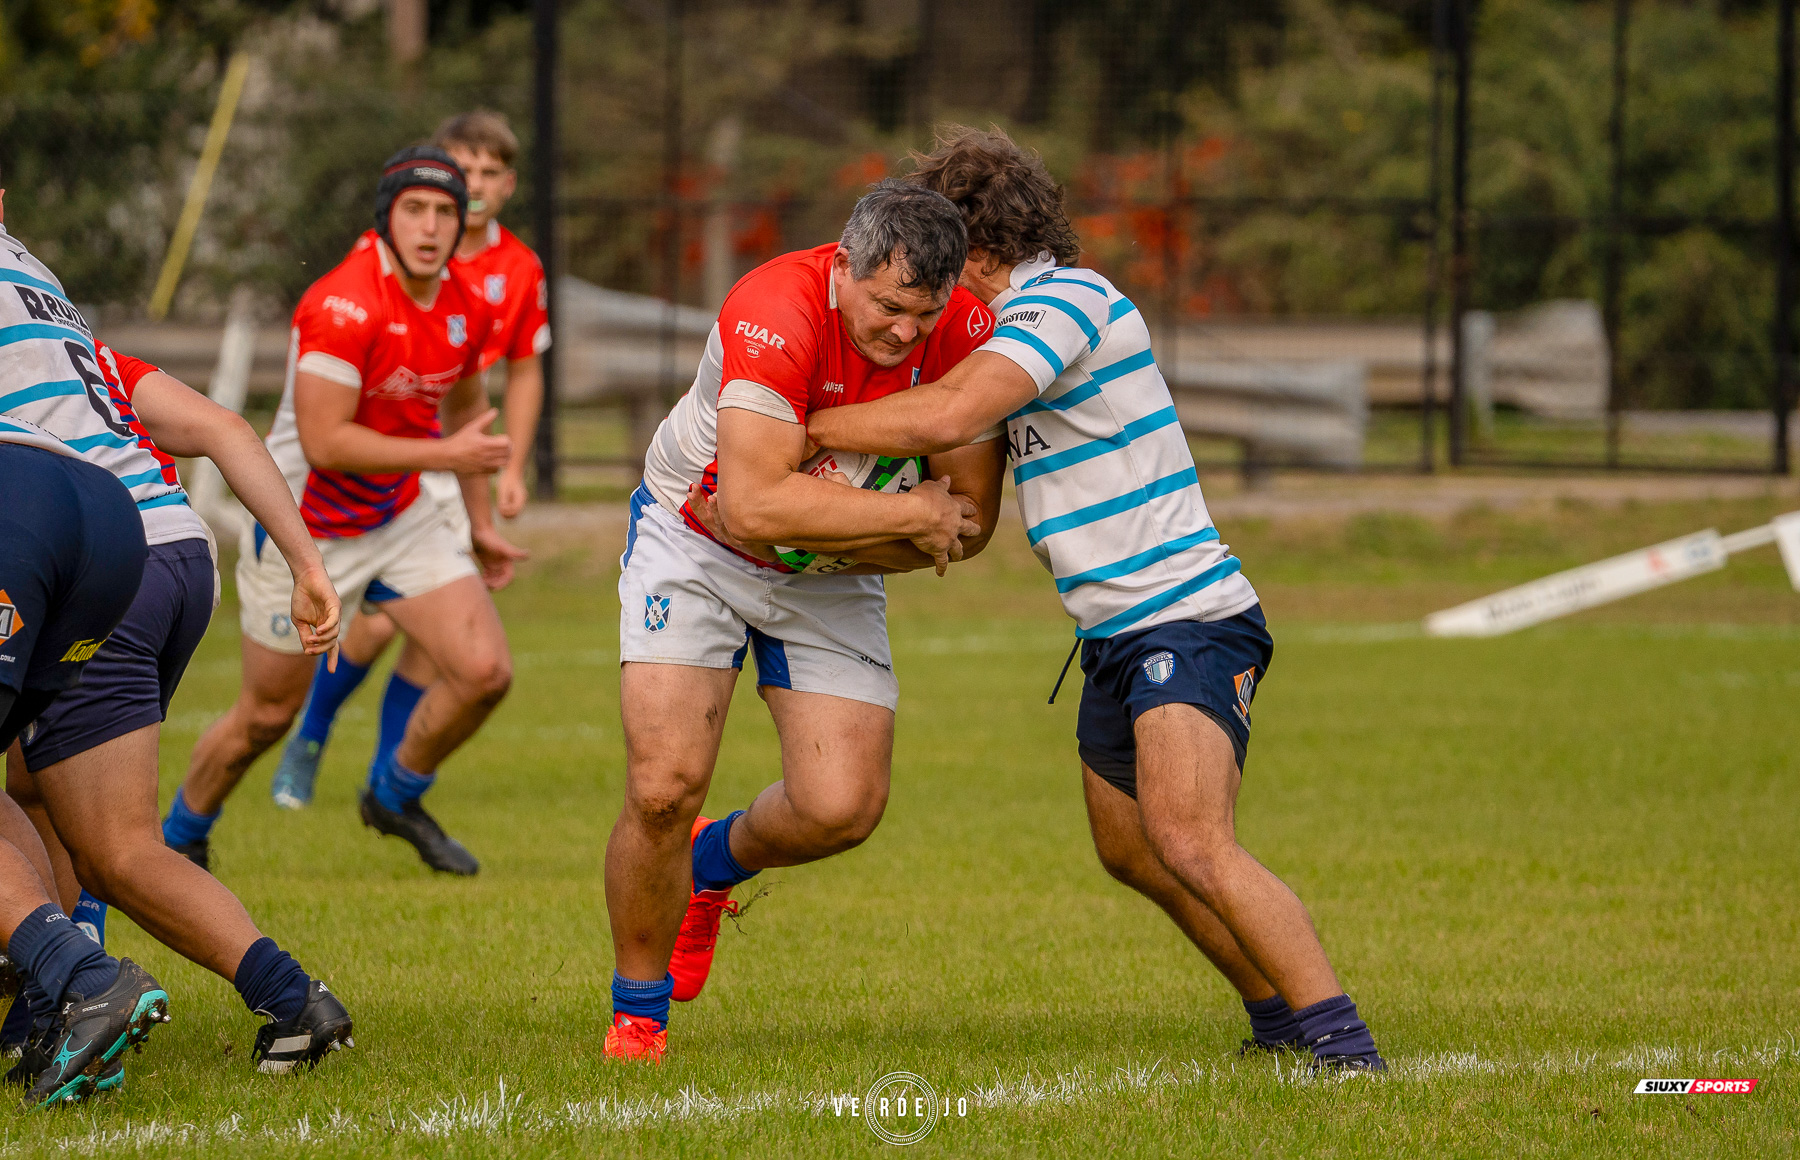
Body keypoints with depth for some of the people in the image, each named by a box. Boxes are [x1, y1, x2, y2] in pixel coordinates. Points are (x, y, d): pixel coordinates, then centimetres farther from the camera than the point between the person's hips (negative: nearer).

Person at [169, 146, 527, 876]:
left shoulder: (466, 308, -2)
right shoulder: (345, 304, -27)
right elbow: (323, 440, -30)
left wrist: (481, 523, 21)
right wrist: (444, 456, -28)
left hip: (400, 519, 6)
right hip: (303, 528, -6)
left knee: (484, 672, -7)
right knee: (268, 714, 6)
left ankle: (396, 797, 20)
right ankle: (179, 840, 31)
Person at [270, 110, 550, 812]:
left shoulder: (520, 272, 0)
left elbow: (525, 371, 14)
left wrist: (513, 470, 8)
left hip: (453, 469, 3)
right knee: (378, 621, -12)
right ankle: (309, 740, 16)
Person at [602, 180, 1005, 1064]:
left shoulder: (965, 335, -19)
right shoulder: (775, 313, -33)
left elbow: (969, 522, -13)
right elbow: (756, 504, -40)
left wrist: (824, 534, -24)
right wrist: (911, 513, -34)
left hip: (831, 585, 4)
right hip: (693, 543, -4)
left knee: (842, 809, -8)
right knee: (664, 786, -16)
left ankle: (718, 860, 27)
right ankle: (637, 1013, 7)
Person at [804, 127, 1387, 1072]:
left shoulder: (1064, 301, -14)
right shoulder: (1039, 308, 17)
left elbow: (944, 418, -27)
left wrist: (798, 428, -17)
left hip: (1188, 621, -11)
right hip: (1120, 637, 11)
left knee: (1191, 846, -25)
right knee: (1129, 851, 22)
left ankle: (1340, 1044, -28)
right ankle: (1278, 1012, 36)